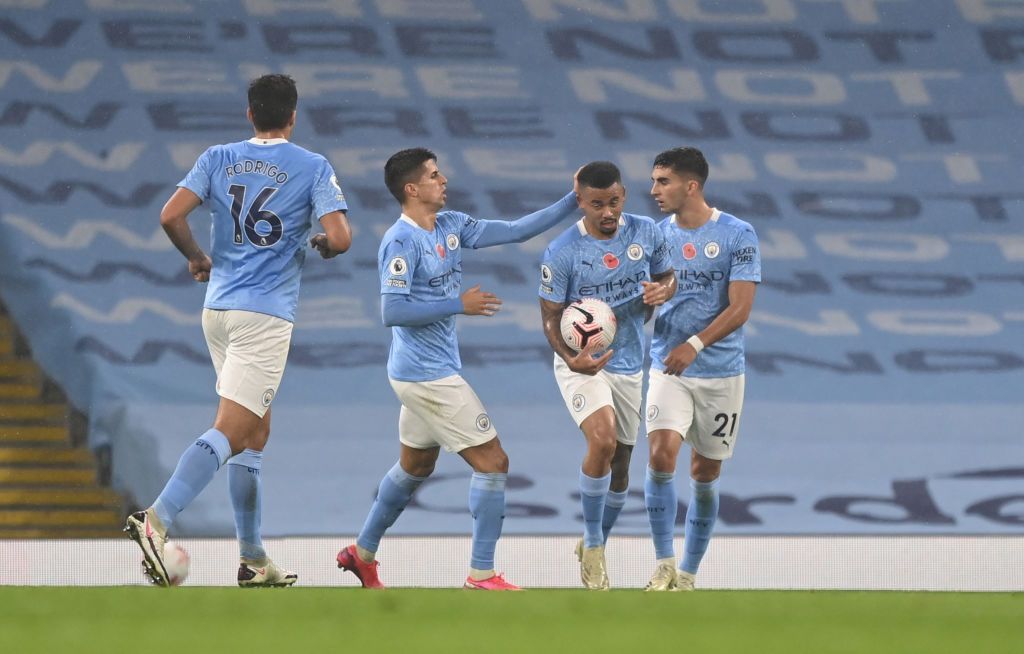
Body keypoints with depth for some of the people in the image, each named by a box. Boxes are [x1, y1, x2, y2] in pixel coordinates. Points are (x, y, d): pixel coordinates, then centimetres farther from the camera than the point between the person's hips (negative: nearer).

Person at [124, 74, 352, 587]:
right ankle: (157, 519, -30)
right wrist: (321, 247, 11)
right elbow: (340, 237, -12)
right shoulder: (313, 168, -3)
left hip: (218, 307, 6)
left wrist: (197, 258, 13)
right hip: (266, 314, -6)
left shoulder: (218, 159, 7)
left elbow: (171, 216, -4)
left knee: (255, 433, 15)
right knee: (230, 432, -11)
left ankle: (254, 560, 16)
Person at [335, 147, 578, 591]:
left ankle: (363, 553, 35)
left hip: (430, 373, 10)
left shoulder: (451, 226, 6)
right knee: (492, 462, -8)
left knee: (416, 466, 23)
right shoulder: (401, 242, -18)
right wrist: (459, 305, -21)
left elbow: (516, 231, 8)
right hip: (428, 375, -10)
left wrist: (573, 201, 1)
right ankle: (482, 575, -4)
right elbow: (392, 312, -23)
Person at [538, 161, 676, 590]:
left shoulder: (646, 233, -4)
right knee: (603, 440, -28)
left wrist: (662, 291, -13)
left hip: (629, 365, 5)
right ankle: (593, 545, -12)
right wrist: (570, 357, -29)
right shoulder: (561, 253, -15)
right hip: (582, 364, -5)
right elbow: (551, 318, -10)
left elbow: (667, 277, 12)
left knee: (620, 465, 12)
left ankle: (596, 545, 36)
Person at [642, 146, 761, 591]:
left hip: (720, 371, -2)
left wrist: (695, 344, -26)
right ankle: (664, 566, -12)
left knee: (705, 475, 7)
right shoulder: (657, 235, 4)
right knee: (662, 454, -19)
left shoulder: (737, 235, -7)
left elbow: (739, 308, -13)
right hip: (668, 368, 2)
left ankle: (688, 574, 21)